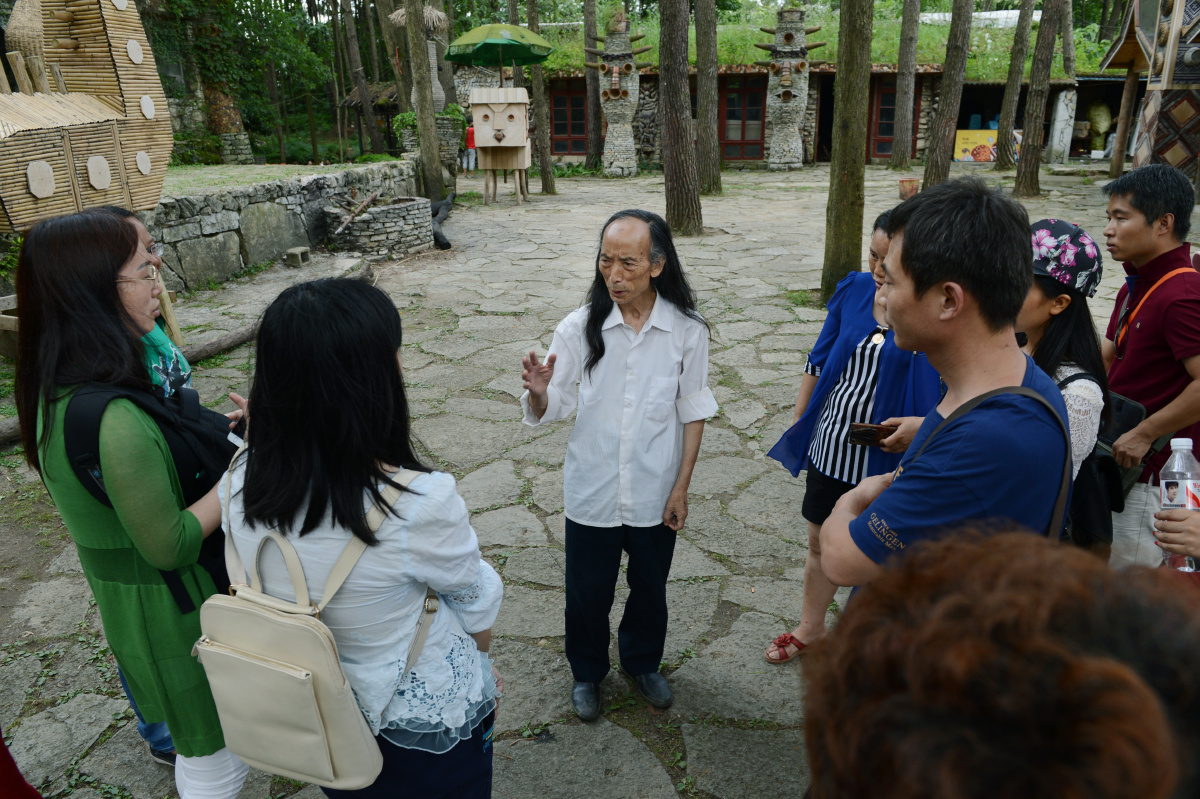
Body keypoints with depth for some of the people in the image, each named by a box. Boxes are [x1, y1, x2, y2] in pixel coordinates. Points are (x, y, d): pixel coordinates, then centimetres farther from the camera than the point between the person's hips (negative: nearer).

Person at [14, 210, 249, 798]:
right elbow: (170, 546, -26)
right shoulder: (115, 421, -35)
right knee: (210, 749, 13)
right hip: (167, 608, -9)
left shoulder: (59, 390, -4)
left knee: (190, 720, 33)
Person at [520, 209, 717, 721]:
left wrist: (681, 487, -2)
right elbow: (550, 410, -11)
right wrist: (538, 391, -34)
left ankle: (642, 661, 51)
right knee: (587, 593, 17)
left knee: (649, 588, 22)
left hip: (655, 494, 1)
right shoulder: (579, 328, -13)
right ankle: (587, 672, 46)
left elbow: (693, 411, -2)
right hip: (592, 492, 0)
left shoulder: (687, 330, -11)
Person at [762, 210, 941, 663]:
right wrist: (798, 421, 10)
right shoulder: (855, 289, -1)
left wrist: (924, 425, -29)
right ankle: (811, 629, 42)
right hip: (829, 445, 5)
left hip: (886, 459, -5)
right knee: (820, 543, 19)